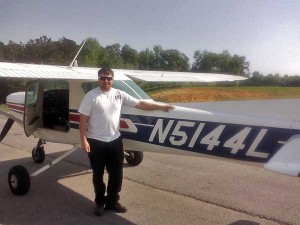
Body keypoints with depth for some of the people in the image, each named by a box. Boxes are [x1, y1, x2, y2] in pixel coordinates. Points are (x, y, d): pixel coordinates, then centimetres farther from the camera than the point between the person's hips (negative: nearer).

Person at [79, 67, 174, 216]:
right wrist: (84, 140, -15)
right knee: (98, 174, 10)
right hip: (96, 141, -3)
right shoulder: (91, 96, -8)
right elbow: (83, 119, -9)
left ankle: (112, 201, 29)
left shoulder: (119, 94, 2)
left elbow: (139, 104, 4)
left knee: (116, 173, 10)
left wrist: (161, 106, 1)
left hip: (115, 140, 4)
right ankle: (99, 202, 29)